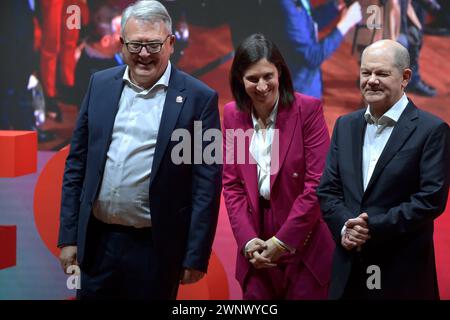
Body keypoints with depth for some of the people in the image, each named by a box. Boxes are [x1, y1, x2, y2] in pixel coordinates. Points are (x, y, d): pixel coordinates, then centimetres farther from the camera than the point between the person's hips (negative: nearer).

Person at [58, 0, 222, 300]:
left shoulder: (199, 98, -6)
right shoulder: (101, 85, 5)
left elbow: (207, 183, -6)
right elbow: (77, 163, 9)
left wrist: (196, 257, -8)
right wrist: (69, 236, 5)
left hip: (156, 248, -3)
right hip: (96, 241, 3)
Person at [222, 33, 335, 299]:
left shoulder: (308, 109, -8)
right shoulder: (233, 114, 4)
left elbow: (317, 183, -10)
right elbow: (232, 184, 5)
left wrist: (282, 241, -11)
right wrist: (247, 239, -7)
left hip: (304, 246, -3)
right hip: (256, 249, 3)